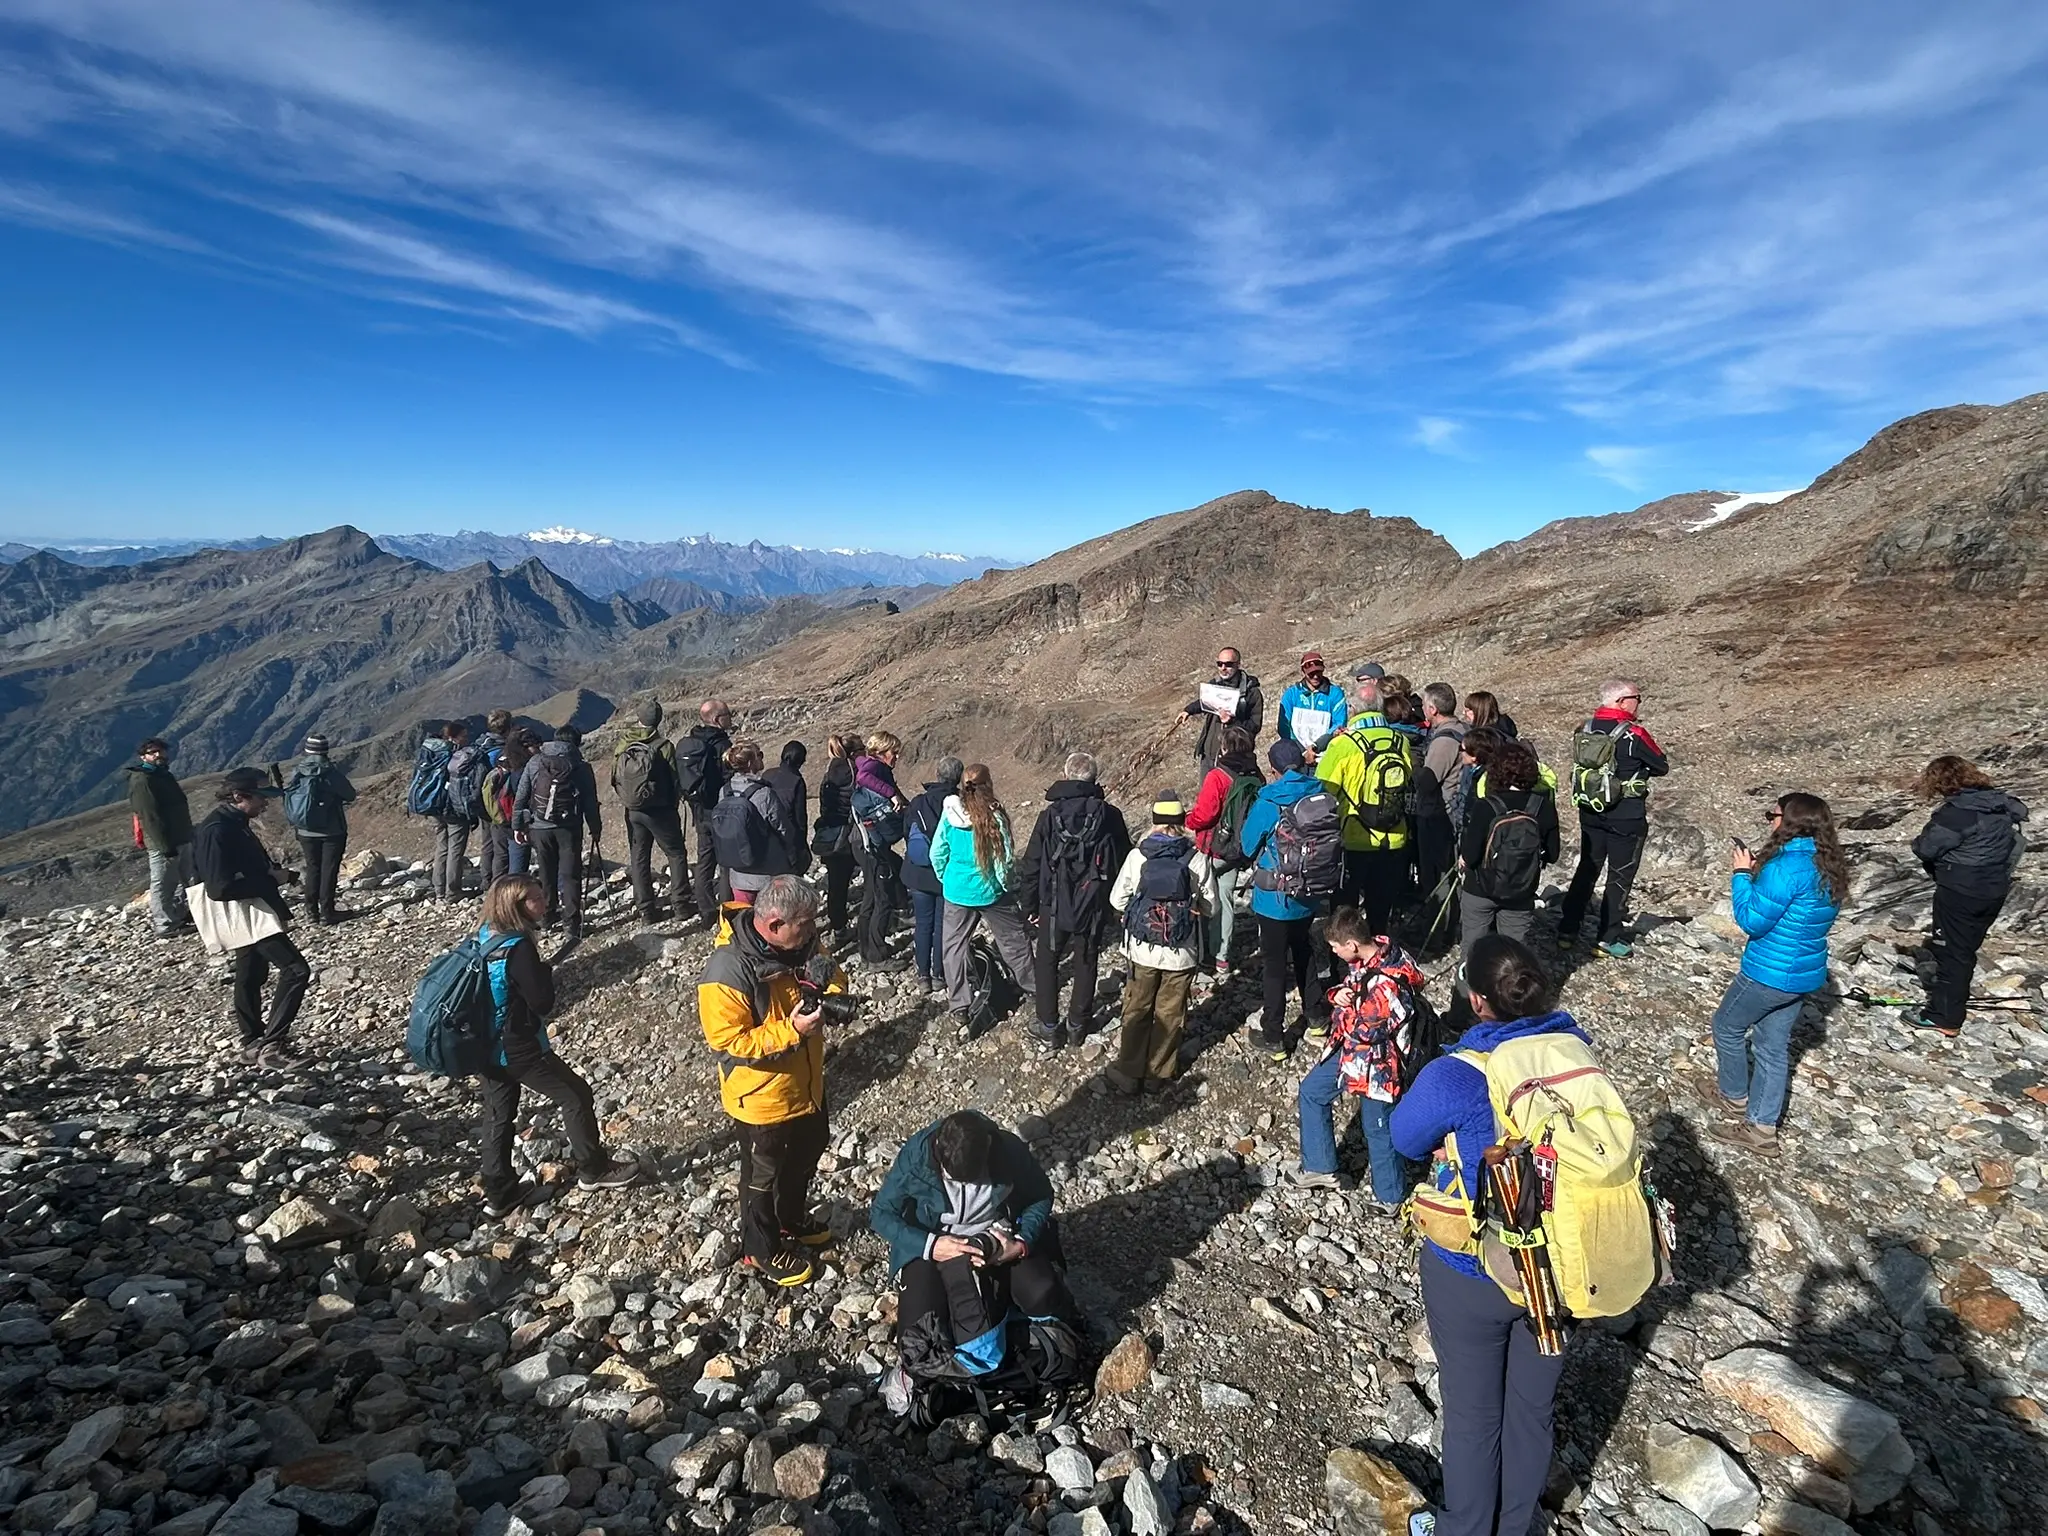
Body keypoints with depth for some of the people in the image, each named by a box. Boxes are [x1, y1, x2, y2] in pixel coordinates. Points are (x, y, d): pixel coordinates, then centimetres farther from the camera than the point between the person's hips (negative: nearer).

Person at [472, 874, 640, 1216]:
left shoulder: (485, 935, -1)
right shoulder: (519, 947, -27)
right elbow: (542, 1002, -21)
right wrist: (546, 971, -6)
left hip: (487, 1044, 9)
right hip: (518, 1047, -8)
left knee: (498, 1113, 19)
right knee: (576, 1095, 8)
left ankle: (499, 1194, 30)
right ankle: (594, 1169, 23)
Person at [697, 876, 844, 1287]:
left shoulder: (794, 945, -10)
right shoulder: (727, 973, -33)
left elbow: (826, 975, 8)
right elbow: (727, 1043, -27)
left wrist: (831, 980, -16)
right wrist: (789, 1031, -33)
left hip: (805, 1085, 8)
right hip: (762, 1098, -8)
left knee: (806, 1156, 28)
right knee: (763, 1176, 16)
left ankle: (792, 1221, 54)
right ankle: (761, 1250, 41)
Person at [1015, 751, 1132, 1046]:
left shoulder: (1050, 814, -12)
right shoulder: (1110, 816, -7)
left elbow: (1031, 865, -7)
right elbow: (1123, 863, 1)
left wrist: (1029, 905, 4)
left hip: (1055, 906, -1)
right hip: (1094, 907, 2)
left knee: (1047, 963, 14)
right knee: (1086, 964, 17)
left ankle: (1048, 1028, 19)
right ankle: (1077, 1025, 27)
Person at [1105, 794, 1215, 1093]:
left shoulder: (1137, 856, -12)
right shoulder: (1198, 859, -12)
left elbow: (1117, 899, -4)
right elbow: (1210, 905, -3)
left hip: (1143, 950, 0)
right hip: (1182, 953, 0)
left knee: (1136, 1011, 17)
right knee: (1170, 1014, 16)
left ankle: (1128, 1074, 26)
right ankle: (1158, 1076, 27)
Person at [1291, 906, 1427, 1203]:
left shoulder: (1387, 982, -33)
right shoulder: (1364, 956, -7)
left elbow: (1364, 1032, -27)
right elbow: (1350, 985, 10)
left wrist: (1343, 1009, -13)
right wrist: (1339, 993, -11)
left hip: (1378, 1060, -9)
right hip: (1350, 1048, 9)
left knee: (1377, 1128, 8)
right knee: (1310, 1092, 18)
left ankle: (1390, 1197, 31)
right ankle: (1319, 1168, 32)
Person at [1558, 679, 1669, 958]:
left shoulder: (1584, 730, 0)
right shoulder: (1634, 734, -17)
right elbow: (1662, 766, -5)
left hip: (1590, 813, 5)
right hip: (1626, 818, -5)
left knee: (1586, 870, 15)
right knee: (1620, 877, 6)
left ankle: (1567, 930, 16)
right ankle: (1610, 938, 11)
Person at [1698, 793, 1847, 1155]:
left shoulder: (1788, 866, -26)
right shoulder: (1828, 866, 3)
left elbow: (1752, 921, -21)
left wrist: (1742, 874, -12)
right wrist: (1759, 874, 4)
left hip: (1770, 973, -8)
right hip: (1807, 973, 8)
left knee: (1727, 1026, 16)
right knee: (1774, 1047, 16)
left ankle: (1734, 1098, 33)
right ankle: (1761, 1128, 23)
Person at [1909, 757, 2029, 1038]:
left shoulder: (1956, 812, -22)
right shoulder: (2000, 803, 4)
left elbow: (1925, 848, -22)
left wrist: (1920, 840, 1)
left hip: (1960, 892, -8)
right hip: (1994, 890, 8)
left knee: (1951, 951, 1)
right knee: (1966, 949, 22)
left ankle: (1944, 1017, 8)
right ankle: (1953, 997, 38)